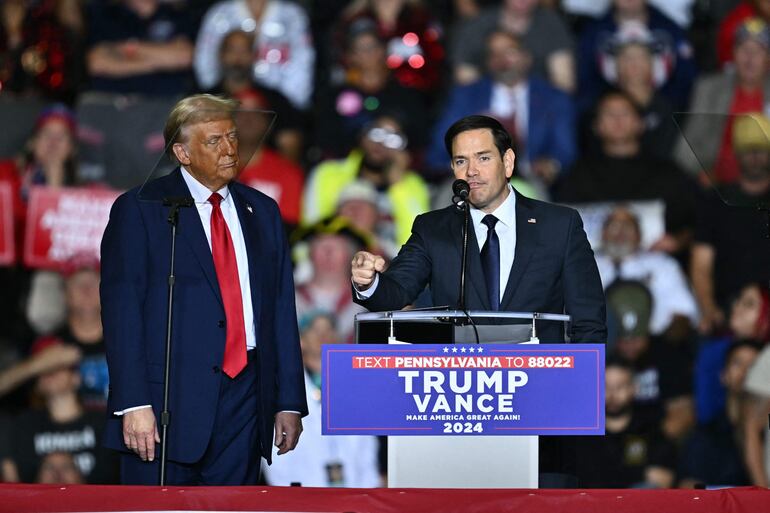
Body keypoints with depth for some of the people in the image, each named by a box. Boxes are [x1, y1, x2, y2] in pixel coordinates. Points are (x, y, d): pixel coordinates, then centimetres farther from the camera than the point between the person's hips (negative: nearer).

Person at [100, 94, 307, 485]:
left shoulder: (262, 212, 16)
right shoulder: (139, 210, 0)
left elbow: (281, 310, 15)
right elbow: (121, 309, -6)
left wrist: (289, 402, 9)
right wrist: (133, 405, -15)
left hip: (245, 394, 4)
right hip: (167, 397, -4)